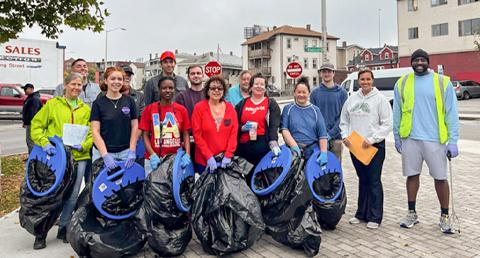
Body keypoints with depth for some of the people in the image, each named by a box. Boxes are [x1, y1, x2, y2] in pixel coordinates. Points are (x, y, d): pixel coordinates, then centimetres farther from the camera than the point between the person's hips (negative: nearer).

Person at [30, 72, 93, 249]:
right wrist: (44, 143, -13)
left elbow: (91, 133, 7)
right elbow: (36, 125, 1)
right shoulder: (52, 104, 4)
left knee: (73, 195, 6)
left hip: (79, 157, 3)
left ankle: (63, 228, 24)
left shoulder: (86, 109, 11)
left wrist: (83, 145, -10)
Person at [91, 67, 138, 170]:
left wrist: (132, 152, -4)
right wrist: (105, 155, -13)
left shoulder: (129, 101, 5)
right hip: (103, 152, -1)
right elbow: (95, 131, -3)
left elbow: (134, 127, 5)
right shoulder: (98, 103, 1)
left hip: (125, 152, 1)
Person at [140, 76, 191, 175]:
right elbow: (145, 135, 2)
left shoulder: (182, 110, 3)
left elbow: (186, 135, 4)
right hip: (154, 159, 0)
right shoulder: (149, 109, 1)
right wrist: (152, 155, -11)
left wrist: (187, 155, -10)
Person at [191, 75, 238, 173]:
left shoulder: (230, 108, 3)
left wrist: (228, 155, -9)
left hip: (225, 161, 2)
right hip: (204, 161, -2)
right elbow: (197, 135, -8)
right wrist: (209, 157, -13)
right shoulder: (199, 107, -5)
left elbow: (234, 132, 0)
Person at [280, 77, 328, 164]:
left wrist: (324, 153, -8)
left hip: (313, 150, 1)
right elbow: (284, 129, -1)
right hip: (293, 150, 0)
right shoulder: (288, 109, 9)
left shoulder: (315, 110, 10)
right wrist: (294, 146, -15)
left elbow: (322, 134, 4)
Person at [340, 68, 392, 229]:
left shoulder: (380, 99, -4)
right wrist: (345, 136, -2)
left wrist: (372, 139, -15)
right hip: (354, 146, 4)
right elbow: (344, 121, 14)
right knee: (362, 180, 15)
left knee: (374, 181, 1)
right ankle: (361, 213, 25)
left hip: (374, 146, -4)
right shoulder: (351, 99, 9)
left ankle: (375, 217, 10)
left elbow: (387, 124, -8)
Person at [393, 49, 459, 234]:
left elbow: (451, 113, -1)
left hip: (435, 139, -2)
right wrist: (397, 137, 7)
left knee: (440, 178, 5)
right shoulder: (402, 83, 7)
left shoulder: (442, 82, 1)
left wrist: (453, 141, -6)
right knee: (412, 175, 10)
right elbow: (397, 112, 10)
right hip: (410, 138, 2)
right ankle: (412, 213, 24)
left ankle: (444, 217, 21)